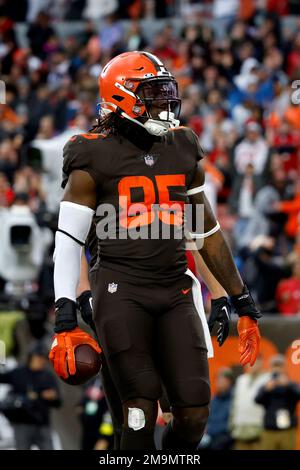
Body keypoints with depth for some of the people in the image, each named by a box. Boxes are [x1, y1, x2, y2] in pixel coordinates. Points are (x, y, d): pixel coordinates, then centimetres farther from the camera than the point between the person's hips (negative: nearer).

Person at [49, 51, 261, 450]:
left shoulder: (183, 151, 12)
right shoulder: (96, 159, -3)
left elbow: (208, 234, 18)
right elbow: (68, 241, -5)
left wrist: (243, 303, 17)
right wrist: (65, 322, -14)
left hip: (175, 293, 5)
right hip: (122, 293, -4)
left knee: (194, 413, -3)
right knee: (141, 410, -10)